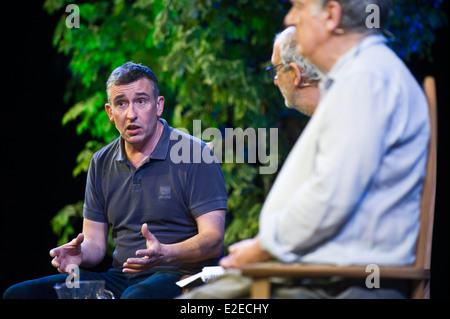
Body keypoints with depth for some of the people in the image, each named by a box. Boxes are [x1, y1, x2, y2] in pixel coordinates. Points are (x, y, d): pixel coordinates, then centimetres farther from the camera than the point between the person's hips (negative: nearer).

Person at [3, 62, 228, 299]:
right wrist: (80, 253, -9)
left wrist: (164, 254, -30)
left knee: (136, 298, -42)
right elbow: (95, 241, 17)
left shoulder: (195, 155, -4)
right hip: (120, 277, 6)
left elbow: (213, 241, -11)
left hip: (183, 276, -5)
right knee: (19, 294, -12)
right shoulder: (101, 163, 15)